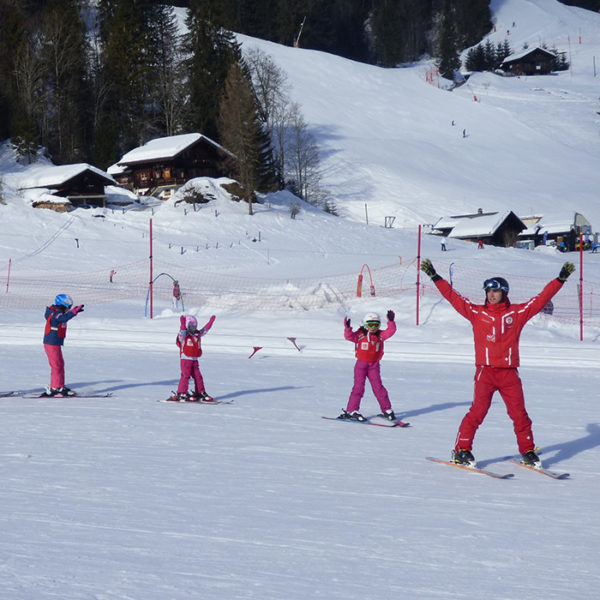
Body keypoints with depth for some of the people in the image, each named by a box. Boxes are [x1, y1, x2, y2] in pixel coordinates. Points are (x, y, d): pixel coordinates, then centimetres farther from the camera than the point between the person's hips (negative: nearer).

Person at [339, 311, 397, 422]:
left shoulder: (380, 335, 3)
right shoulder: (359, 334, -5)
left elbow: (390, 331, -6)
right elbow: (349, 336, -18)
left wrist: (391, 321, -20)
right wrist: (347, 328, -35)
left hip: (374, 365, 2)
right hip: (361, 364, -2)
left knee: (378, 387, -1)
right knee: (358, 387, -5)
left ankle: (387, 410, 8)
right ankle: (351, 411, 0)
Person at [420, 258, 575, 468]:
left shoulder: (517, 313, 8)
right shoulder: (477, 313, 7)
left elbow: (541, 299, 10)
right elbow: (453, 297, 6)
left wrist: (561, 278, 8)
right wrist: (434, 277, 3)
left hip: (509, 372, 1)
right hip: (485, 372, -1)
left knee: (519, 413, 1)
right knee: (478, 411, -9)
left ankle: (528, 452, 15)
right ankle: (461, 450, -1)